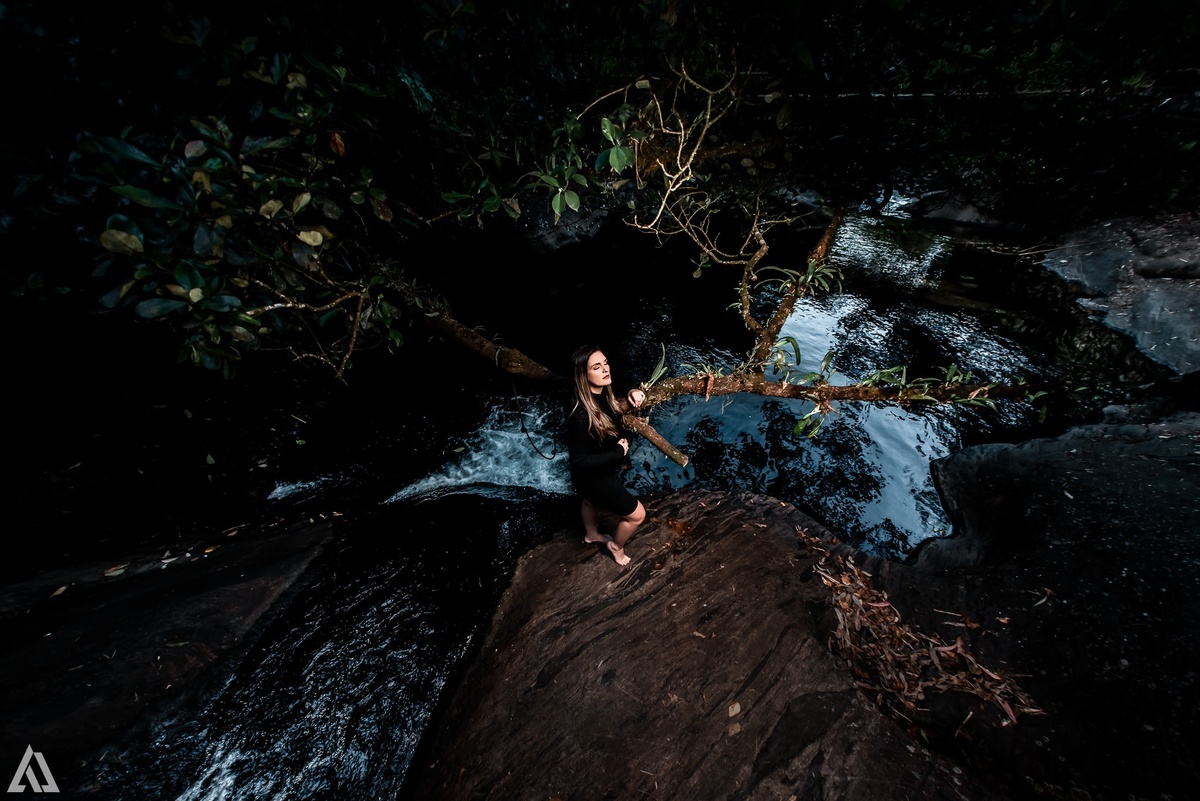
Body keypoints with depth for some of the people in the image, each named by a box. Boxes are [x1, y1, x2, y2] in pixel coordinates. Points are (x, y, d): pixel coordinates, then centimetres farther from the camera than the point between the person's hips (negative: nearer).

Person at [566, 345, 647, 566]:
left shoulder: (605, 394, -15)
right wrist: (618, 452, -24)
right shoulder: (581, 415, -38)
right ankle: (616, 546, 42)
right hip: (595, 478, -7)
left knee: (591, 501, 35)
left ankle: (591, 534, 66)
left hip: (602, 472, 8)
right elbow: (579, 460, -29)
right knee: (637, 514, 12)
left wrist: (631, 394, -14)